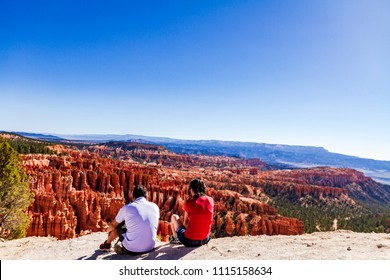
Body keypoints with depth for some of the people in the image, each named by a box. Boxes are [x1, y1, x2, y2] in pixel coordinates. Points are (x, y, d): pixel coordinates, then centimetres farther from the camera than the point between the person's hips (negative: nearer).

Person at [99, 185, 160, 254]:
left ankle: (107, 244, 49)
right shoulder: (155, 207, 0)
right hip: (150, 248, 2)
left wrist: (108, 230, 35)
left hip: (132, 249, -2)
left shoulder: (126, 208, -6)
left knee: (117, 226, 23)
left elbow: (113, 226, 11)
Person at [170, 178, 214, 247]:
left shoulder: (189, 203, -13)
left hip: (189, 241, -4)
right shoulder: (210, 200, -3)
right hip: (205, 239, 4)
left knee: (174, 217, 20)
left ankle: (175, 238, 42)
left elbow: (185, 223, -2)